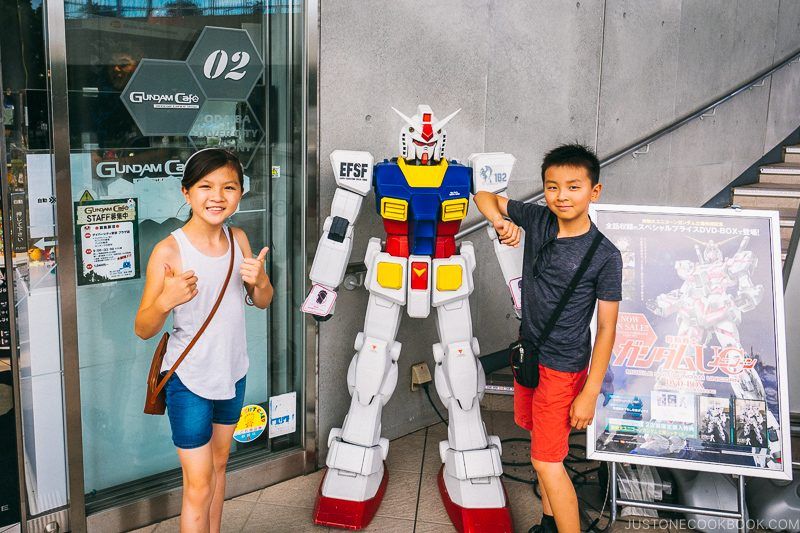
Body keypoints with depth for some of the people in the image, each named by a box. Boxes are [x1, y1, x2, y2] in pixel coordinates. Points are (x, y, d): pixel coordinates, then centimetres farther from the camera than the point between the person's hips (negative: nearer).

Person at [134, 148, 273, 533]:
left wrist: (259, 281, -15)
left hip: (232, 373, 6)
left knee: (218, 464, 21)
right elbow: (143, 329, -16)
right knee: (198, 486, 0)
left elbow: (263, 301, 7)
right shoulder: (169, 251, -19)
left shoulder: (238, 239, -3)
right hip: (189, 380, -6)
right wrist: (165, 300, -37)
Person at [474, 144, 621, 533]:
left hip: (563, 368, -6)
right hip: (528, 353, 6)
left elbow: (607, 327, -15)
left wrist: (590, 393, -16)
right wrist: (501, 221, -19)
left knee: (547, 461, -5)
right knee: (540, 441, 20)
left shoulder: (605, 256, -18)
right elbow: (484, 195, 5)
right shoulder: (537, 220, -6)